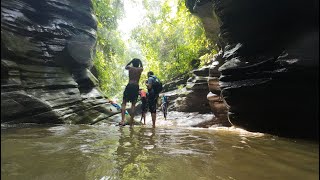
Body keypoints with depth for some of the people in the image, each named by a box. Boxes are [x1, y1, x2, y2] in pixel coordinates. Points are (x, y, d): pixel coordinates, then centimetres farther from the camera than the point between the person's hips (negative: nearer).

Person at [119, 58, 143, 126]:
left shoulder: (130, 68, 7)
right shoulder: (140, 69, 9)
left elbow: (126, 66, 31)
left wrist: (132, 61, 30)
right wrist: (140, 61, 34)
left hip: (129, 86, -1)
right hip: (136, 87, 1)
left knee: (124, 103, 3)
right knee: (133, 105, 6)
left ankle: (122, 120, -15)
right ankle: (131, 123, 6)